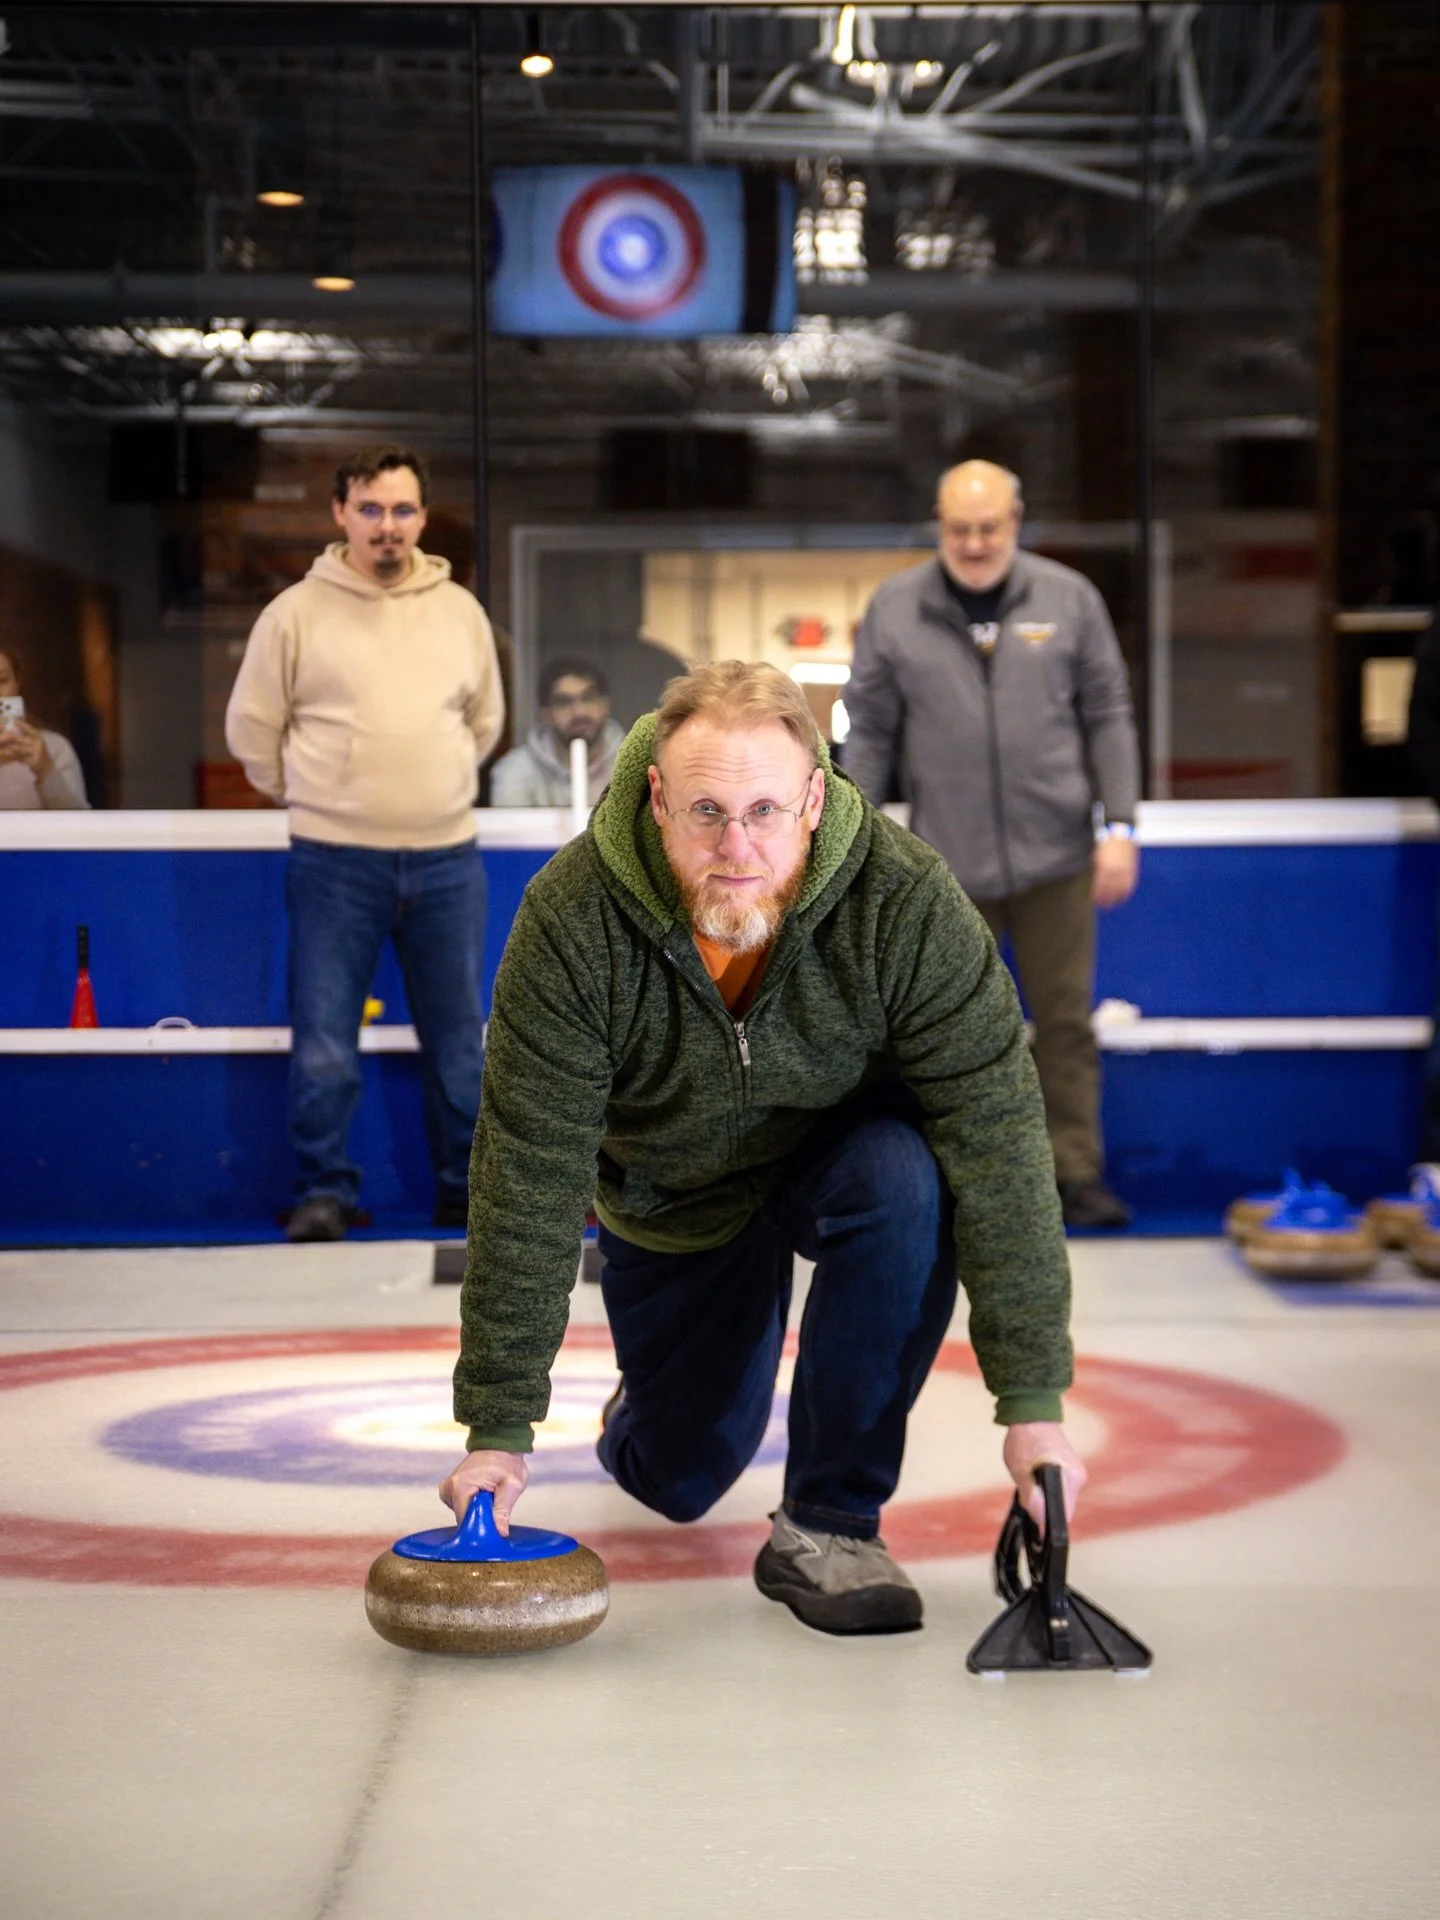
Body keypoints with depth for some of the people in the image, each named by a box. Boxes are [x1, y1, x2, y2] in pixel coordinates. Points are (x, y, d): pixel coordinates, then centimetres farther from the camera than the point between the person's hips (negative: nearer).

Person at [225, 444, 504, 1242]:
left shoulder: (460, 611, 8)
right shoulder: (296, 612, -2)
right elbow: (252, 725, 5)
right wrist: (311, 796, 10)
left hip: (447, 860, 3)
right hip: (334, 861, -3)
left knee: (459, 1044, 9)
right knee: (323, 1044, -2)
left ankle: (466, 1191, 20)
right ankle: (325, 1191, 10)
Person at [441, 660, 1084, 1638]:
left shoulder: (907, 901, -33)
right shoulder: (573, 919, -31)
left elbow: (996, 1139, -32)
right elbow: (528, 1180, -27)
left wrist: (1034, 1402, -34)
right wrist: (500, 1426, -26)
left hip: (840, 1147, -1)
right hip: (671, 1202, 1)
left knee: (910, 1182, -35)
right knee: (677, 1480, 6)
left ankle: (830, 1522, -20)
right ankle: (646, 1397, 45)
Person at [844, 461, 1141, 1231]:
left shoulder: (1069, 598, 2)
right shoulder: (894, 609, 1)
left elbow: (1108, 718, 5)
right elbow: (868, 735, 5)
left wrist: (1118, 825, -1)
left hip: (1054, 856, 0)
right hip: (946, 863, 0)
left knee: (1066, 1023, 5)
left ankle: (1075, 1175, 16)